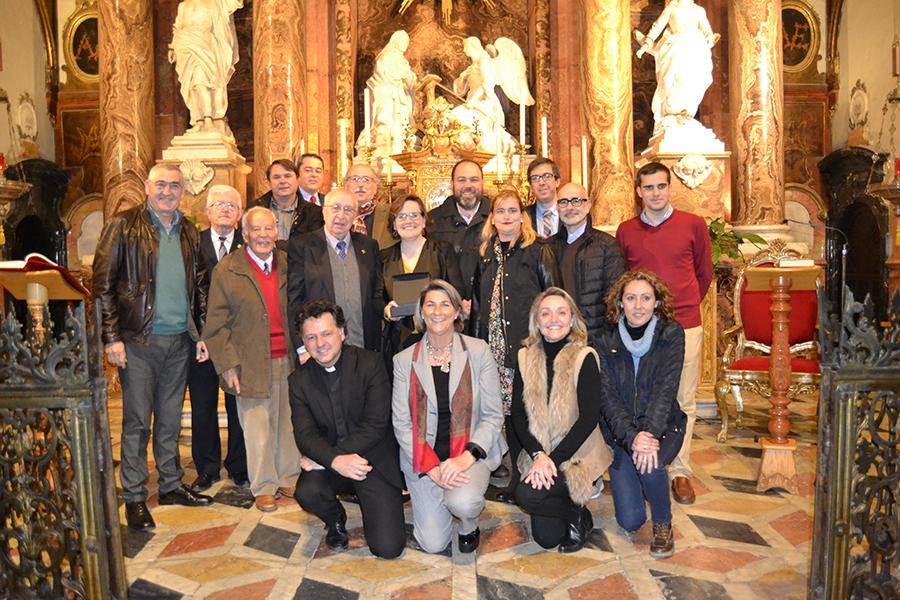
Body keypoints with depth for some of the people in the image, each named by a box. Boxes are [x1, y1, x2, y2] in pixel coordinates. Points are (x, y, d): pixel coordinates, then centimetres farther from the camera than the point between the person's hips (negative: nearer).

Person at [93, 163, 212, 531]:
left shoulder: (188, 232, 11)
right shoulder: (123, 226, -3)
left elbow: (200, 286, 14)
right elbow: (103, 284, -6)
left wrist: (202, 334, 7)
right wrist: (112, 337, -11)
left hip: (180, 340, 4)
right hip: (139, 339, -4)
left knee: (170, 418, 14)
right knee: (137, 420, 3)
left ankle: (171, 485, 27)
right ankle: (134, 497, 15)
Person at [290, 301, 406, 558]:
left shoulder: (370, 363, -10)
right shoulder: (299, 381, 1)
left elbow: (376, 425, -16)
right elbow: (304, 434, -8)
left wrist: (321, 459, -19)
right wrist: (336, 460, -30)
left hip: (374, 460, -2)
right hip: (329, 463, 3)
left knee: (388, 547, -12)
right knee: (307, 492, -31)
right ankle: (336, 521, 6)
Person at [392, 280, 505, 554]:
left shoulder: (478, 351, -2)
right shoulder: (404, 360, 1)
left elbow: (493, 415, -4)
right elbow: (401, 423, -2)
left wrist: (467, 457, -19)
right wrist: (431, 468, -15)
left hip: (470, 452, -1)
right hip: (422, 458, 1)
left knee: (462, 501, -31)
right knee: (433, 544, -5)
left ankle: (469, 525, 6)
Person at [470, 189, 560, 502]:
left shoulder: (539, 252, -1)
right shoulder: (486, 255, 13)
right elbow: (478, 304, 16)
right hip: (496, 348, 5)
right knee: (509, 412, 9)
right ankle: (517, 479, 23)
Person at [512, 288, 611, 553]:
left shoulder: (584, 358, -10)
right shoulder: (526, 358, 2)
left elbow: (589, 417, -14)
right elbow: (518, 415, 0)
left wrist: (554, 459, -19)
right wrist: (538, 455, -15)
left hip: (576, 455, -4)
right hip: (538, 454, 4)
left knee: (527, 495, -27)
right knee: (546, 538, -5)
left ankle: (579, 515, 3)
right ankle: (575, 513, 28)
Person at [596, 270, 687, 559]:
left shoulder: (672, 334, -6)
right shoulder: (607, 343, -2)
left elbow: (666, 388, -15)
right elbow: (607, 397, -10)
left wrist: (650, 434, -28)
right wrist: (632, 437, -25)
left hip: (663, 427, -1)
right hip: (620, 433, 1)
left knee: (648, 460, -35)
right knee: (630, 520, -8)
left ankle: (663, 523, -4)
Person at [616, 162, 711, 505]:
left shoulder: (693, 225, 2)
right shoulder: (626, 231, 5)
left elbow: (704, 273, 13)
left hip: (685, 325, 0)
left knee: (684, 402, 5)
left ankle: (680, 471, 17)